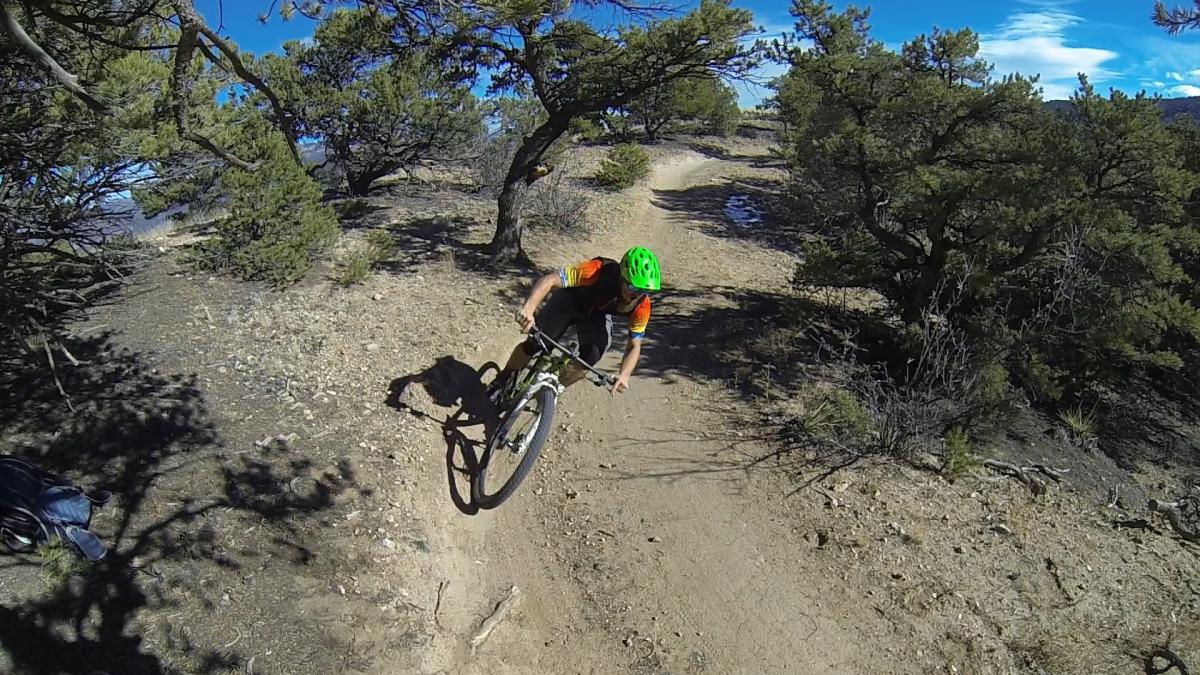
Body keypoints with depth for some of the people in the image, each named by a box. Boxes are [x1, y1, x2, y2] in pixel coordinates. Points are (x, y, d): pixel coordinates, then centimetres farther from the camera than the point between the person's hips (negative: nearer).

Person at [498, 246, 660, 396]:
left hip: (597, 315, 2)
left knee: (591, 356, -20)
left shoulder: (642, 305, -29)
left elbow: (634, 346, -20)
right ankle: (502, 380, 18)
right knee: (534, 344, -12)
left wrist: (624, 375, -40)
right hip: (569, 301, -2)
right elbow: (549, 280, -46)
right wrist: (528, 308, -63)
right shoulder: (598, 272, -42)